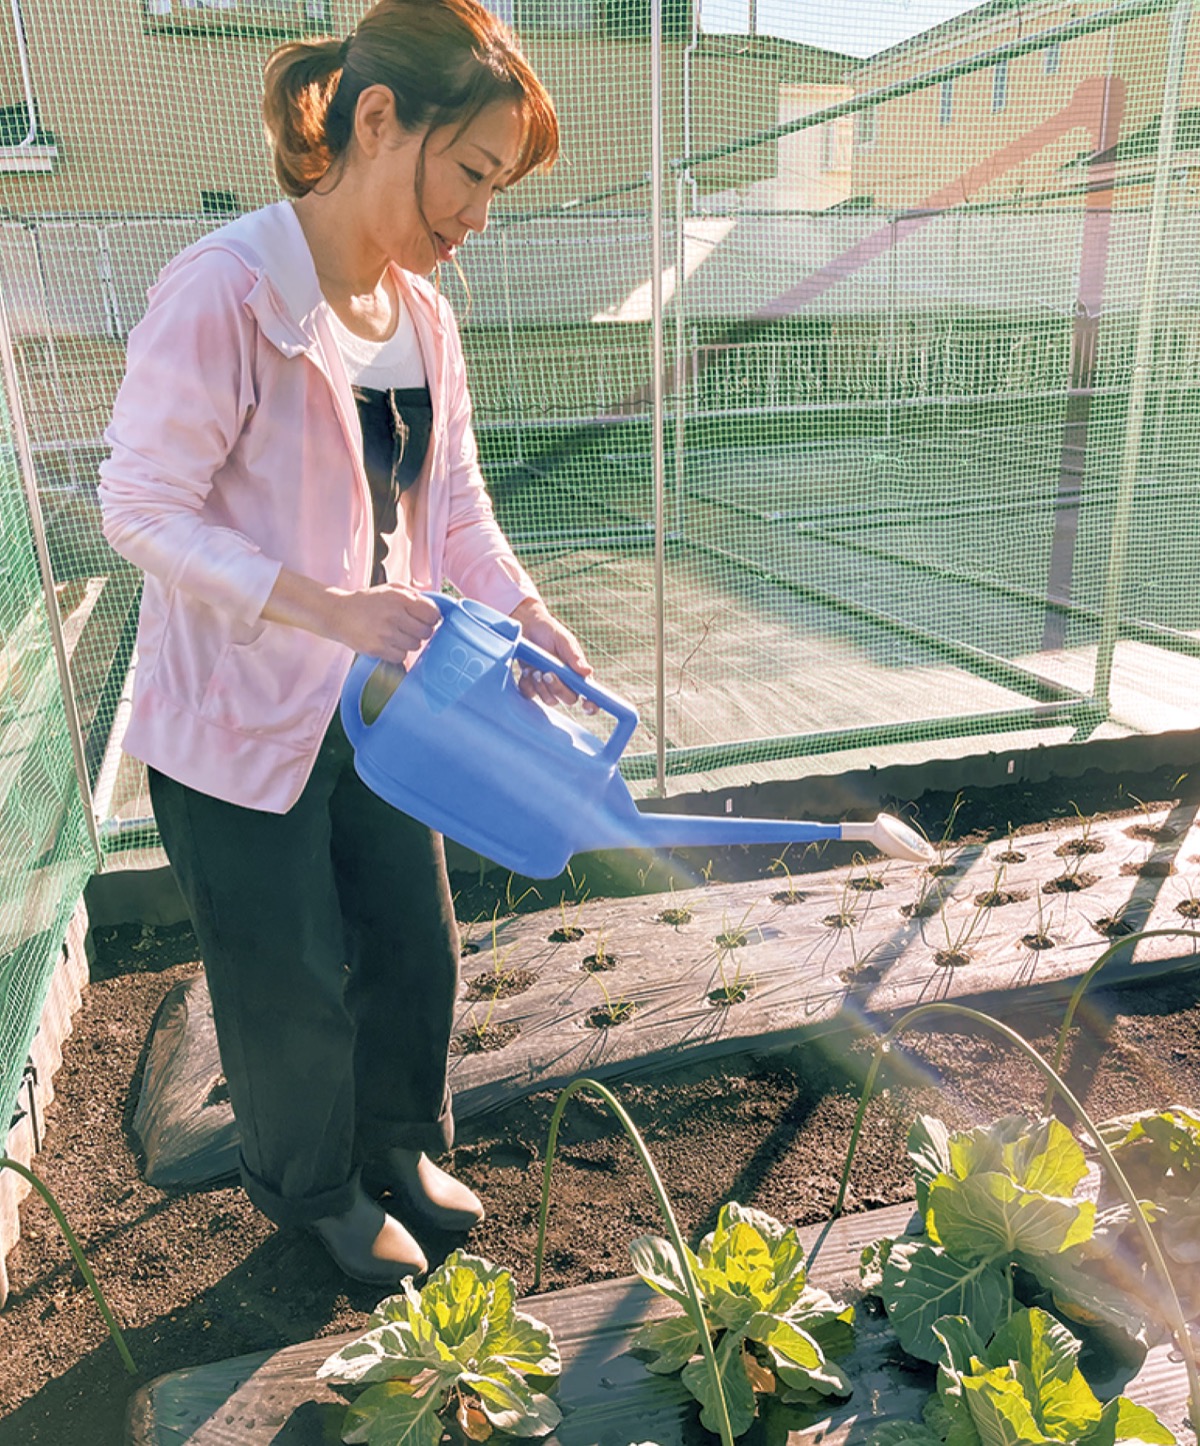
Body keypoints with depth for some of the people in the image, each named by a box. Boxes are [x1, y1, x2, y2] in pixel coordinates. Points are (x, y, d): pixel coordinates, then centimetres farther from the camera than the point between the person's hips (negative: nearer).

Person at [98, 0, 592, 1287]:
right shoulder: (221, 291, -21)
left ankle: (398, 1151, 47)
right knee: (292, 988, 12)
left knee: (414, 948, 18)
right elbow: (143, 508, -20)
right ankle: (314, 1191, 42)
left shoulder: (420, 309, 2)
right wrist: (328, 608, -30)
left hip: (376, 702, 7)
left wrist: (521, 612, -10)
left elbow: (452, 498, 6)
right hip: (240, 721, -6)